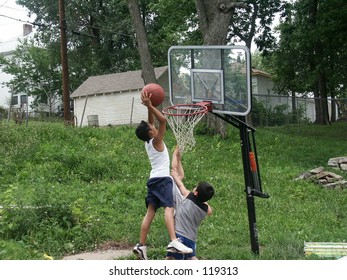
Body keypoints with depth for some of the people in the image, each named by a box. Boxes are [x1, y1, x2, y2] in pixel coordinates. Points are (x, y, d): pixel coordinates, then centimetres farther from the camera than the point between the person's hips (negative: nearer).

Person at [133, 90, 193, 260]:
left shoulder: (147, 142, 14)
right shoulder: (156, 141, -6)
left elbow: (151, 121, 24)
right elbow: (163, 120, -15)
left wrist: (149, 107, 16)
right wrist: (150, 106, -16)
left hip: (153, 179, 9)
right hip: (163, 179, -9)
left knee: (150, 212, 8)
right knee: (169, 208, -21)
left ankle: (141, 245, 6)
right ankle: (174, 241, -38)